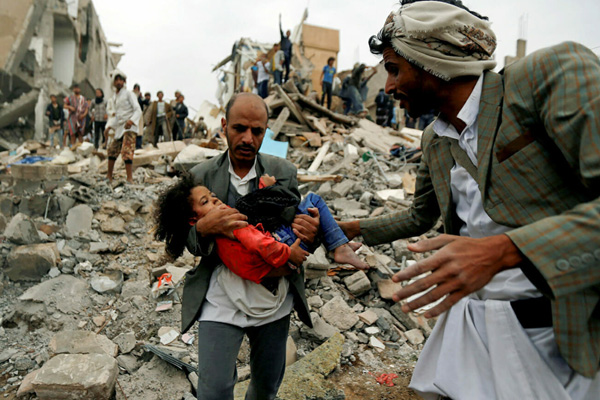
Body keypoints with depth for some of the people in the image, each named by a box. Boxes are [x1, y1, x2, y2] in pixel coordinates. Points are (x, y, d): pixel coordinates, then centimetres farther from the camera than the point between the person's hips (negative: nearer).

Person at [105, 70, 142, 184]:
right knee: (112, 151, 12)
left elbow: (138, 110, -11)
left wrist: (131, 121, -27)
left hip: (130, 127, -8)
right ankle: (109, 177, 24)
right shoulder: (114, 98, 19)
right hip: (120, 128, 8)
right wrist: (108, 127, 4)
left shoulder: (129, 94, -1)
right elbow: (114, 115, 20)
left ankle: (130, 179, -22)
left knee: (126, 152, -19)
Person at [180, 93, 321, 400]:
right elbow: (193, 247, 1)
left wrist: (311, 233, -19)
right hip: (220, 301, -1)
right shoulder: (202, 176, -3)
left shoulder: (284, 172, -1)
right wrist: (203, 227, -23)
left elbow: (296, 226, 5)